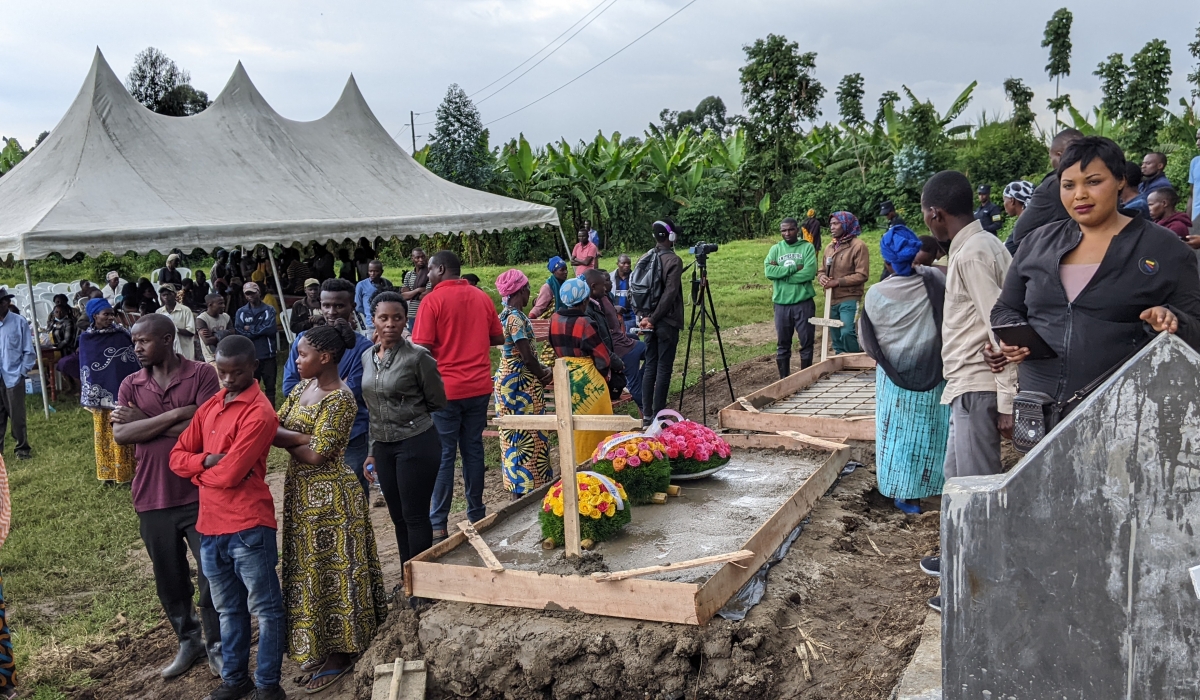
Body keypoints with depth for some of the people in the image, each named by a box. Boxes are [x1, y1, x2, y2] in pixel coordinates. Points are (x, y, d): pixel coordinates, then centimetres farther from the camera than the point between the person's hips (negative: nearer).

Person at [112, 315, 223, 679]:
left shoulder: (201, 374, -7)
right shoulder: (130, 385, 4)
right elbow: (120, 434, -9)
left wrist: (143, 422, -12)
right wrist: (174, 415, -18)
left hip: (199, 494, -4)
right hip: (153, 498, 4)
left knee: (212, 574, 4)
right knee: (169, 579, 16)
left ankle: (217, 646, 21)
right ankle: (188, 642, 34)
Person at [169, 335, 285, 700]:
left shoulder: (259, 413, -15)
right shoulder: (209, 407, 11)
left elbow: (231, 473, -21)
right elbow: (178, 456, 10)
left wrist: (199, 474, -1)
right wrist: (207, 460, -10)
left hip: (248, 526, -8)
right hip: (210, 525, 8)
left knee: (265, 609, 5)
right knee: (228, 608, 20)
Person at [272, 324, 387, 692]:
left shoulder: (340, 399, -19)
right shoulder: (301, 389, 8)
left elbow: (317, 454, -22)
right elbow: (274, 427, 3)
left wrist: (284, 437, -10)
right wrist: (302, 437, -16)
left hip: (329, 495, -9)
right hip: (301, 491, 9)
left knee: (331, 570, 1)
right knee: (310, 568, 16)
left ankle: (341, 652, 14)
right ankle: (320, 644, 30)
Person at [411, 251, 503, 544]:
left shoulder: (433, 300, -10)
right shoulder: (482, 297, 5)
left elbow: (422, 347, -15)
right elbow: (498, 338, 12)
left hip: (446, 388, -4)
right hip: (479, 386, 5)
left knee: (444, 454, 1)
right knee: (473, 448, 13)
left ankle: (438, 524, 4)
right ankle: (476, 514, 19)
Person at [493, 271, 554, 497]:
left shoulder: (504, 315, 10)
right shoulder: (516, 318, -19)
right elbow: (527, 355, -21)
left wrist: (542, 370, 7)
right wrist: (543, 374, -5)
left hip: (507, 378, 10)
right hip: (521, 382, -10)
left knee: (515, 433, 15)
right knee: (527, 433, -1)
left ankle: (516, 483, 24)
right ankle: (527, 486, 6)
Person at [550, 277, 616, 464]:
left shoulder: (554, 319, -1)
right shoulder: (584, 323, -18)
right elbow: (602, 356, -13)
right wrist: (603, 375, 3)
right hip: (587, 378, -6)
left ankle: (574, 463, 27)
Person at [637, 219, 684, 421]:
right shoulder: (673, 261, -12)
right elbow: (669, 294, -20)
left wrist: (643, 315, 4)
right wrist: (653, 319, -16)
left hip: (649, 320, 7)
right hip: (666, 321, -6)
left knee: (650, 366, 12)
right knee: (664, 368, -1)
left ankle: (646, 413, 14)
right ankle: (657, 414, 1)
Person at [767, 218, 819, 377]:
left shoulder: (807, 247, 1)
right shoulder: (775, 249, 8)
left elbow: (810, 272, -14)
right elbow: (769, 271, -8)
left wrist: (782, 273, -11)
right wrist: (794, 268, -13)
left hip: (804, 303, -2)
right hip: (781, 304, 2)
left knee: (806, 343, 5)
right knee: (782, 344, 9)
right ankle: (783, 379, 18)